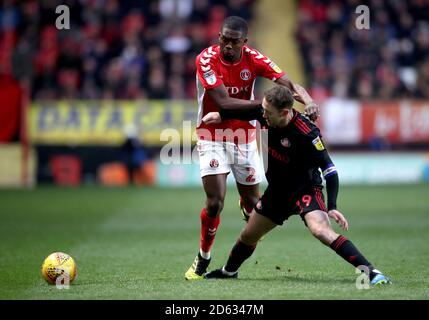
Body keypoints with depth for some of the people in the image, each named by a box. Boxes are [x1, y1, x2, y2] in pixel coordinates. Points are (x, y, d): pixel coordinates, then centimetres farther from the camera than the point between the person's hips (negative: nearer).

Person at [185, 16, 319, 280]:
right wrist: (266, 103, -35)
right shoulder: (206, 60, -19)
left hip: (245, 137, 3)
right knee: (215, 202, -16)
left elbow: (289, 84, -17)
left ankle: (247, 208, 50)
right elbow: (223, 102, -27)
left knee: (252, 202, 8)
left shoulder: (253, 59, -11)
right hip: (212, 137, -3)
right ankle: (202, 262, 6)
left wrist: (308, 101, -38)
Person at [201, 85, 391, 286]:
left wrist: (331, 207, -32)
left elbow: (329, 169, -26)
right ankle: (229, 271, 47)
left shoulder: (306, 133, -31)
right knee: (248, 236, 18)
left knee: (321, 230, -32)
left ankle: (370, 271, -33)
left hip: (306, 188, -7)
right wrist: (220, 115, 8)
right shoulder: (265, 113, -13)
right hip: (277, 190, 7)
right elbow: (247, 111, 14)